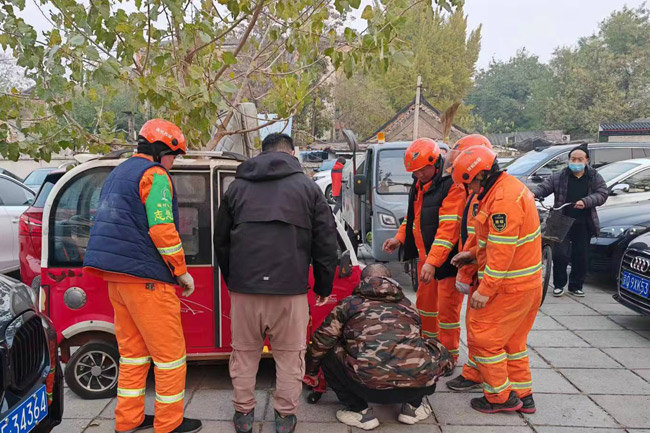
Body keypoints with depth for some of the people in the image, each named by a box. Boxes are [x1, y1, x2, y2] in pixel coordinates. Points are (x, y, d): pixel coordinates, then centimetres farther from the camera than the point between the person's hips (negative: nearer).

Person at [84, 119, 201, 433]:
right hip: (146, 277, -9)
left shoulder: (117, 174, 21)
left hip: (115, 276, 10)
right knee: (170, 352, 0)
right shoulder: (154, 175, -9)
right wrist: (182, 271, -9)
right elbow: (162, 229, -19)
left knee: (133, 350, 17)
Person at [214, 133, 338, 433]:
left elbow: (221, 239, 17)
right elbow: (325, 242, 4)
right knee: (289, 354, 12)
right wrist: (323, 287, 14)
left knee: (244, 352, 16)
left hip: (244, 286, 2)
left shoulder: (238, 186, 11)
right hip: (290, 287, -2)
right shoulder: (307, 186, 5)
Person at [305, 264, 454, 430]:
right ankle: (414, 405, 28)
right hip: (418, 383, 4)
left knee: (327, 355, 20)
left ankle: (360, 411, 16)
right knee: (439, 351, 33)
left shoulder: (351, 303, 16)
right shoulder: (407, 304, 25)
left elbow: (321, 341, 15)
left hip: (369, 386, -3)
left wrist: (310, 372, 34)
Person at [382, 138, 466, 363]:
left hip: (447, 259, -8)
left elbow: (448, 229, -26)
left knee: (446, 309, -1)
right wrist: (399, 238, 8)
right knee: (425, 303, 19)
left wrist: (433, 262, -30)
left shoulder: (451, 187, -19)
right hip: (425, 256, 9)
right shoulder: (418, 186, 10)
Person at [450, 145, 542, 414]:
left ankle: (501, 396, 13)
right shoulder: (510, 187, 11)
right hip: (528, 283, 10)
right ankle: (522, 396, 30)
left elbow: (502, 251, -25)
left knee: (483, 338, 1)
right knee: (512, 340, 20)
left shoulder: (504, 199, -23)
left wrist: (485, 290, -21)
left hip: (509, 287, -10)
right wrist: (473, 254, 17)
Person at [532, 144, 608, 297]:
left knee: (581, 257, 8)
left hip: (583, 225, 2)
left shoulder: (595, 178, 5)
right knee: (560, 254, -9)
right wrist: (534, 193, -26)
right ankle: (559, 284, 11)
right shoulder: (559, 177, 2)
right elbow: (544, 187, -3)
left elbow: (602, 194, -3)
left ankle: (576, 286, 25)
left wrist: (585, 202, -21)